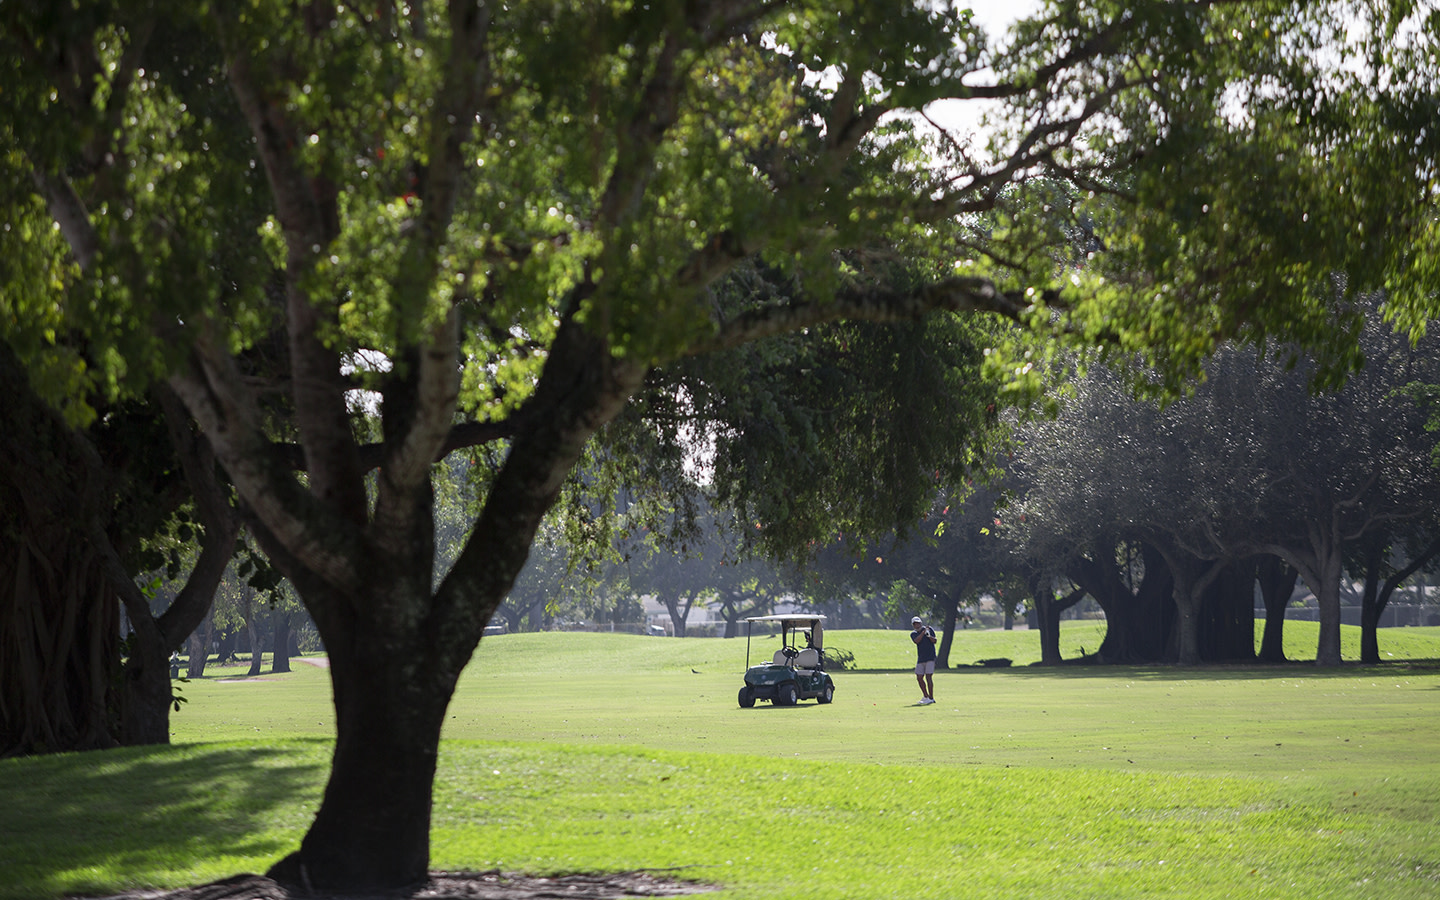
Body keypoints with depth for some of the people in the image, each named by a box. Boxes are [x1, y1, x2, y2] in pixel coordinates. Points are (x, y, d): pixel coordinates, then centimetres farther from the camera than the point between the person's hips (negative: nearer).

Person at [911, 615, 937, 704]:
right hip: (920, 659, 5)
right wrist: (923, 632, -20)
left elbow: (934, 641, -9)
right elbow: (917, 641, -12)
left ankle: (931, 698, -10)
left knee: (928, 677, -12)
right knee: (919, 678, 7)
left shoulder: (929, 629, 1)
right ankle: (926, 697, 22)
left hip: (930, 658, -5)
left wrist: (929, 635, -28)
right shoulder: (913, 634, 9)